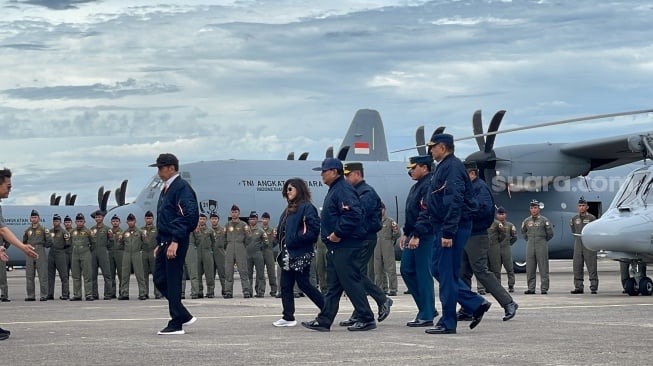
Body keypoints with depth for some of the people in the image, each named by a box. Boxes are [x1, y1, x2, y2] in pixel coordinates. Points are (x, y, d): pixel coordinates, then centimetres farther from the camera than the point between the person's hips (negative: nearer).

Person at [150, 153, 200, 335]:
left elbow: (187, 216, -21)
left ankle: (176, 324, 1)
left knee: (173, 282, -6)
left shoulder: (182, 188, -12)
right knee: (160, 280, 10)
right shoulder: (166, 189, 19)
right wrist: (160, 244, 20)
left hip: (176, 244, -10)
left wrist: (175, 242, -24)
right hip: (165, 242, 10)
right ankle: (184, 316, 18)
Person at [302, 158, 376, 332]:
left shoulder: (343, 190, -16)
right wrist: (329, 234, 16)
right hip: (336, 247, 11)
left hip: (346, 247, -11)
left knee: (352, 283, -7)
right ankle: (324, 321, 15)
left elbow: (353, 215, -27)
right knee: (332, 286, 12)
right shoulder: (334, 190, 19)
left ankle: (366, 319, -2)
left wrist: (338, 234, -22)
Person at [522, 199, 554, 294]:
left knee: (543, 268, -4)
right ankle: (531, 289, 6)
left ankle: (544, 289, -2)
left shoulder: (544, 220, -1)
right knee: (530, 269, 2)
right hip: (530, 246, 4)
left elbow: (550, 234, 5)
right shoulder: (526, 221, 11)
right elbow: (523, 232, 27)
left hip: (541, 246, -4)